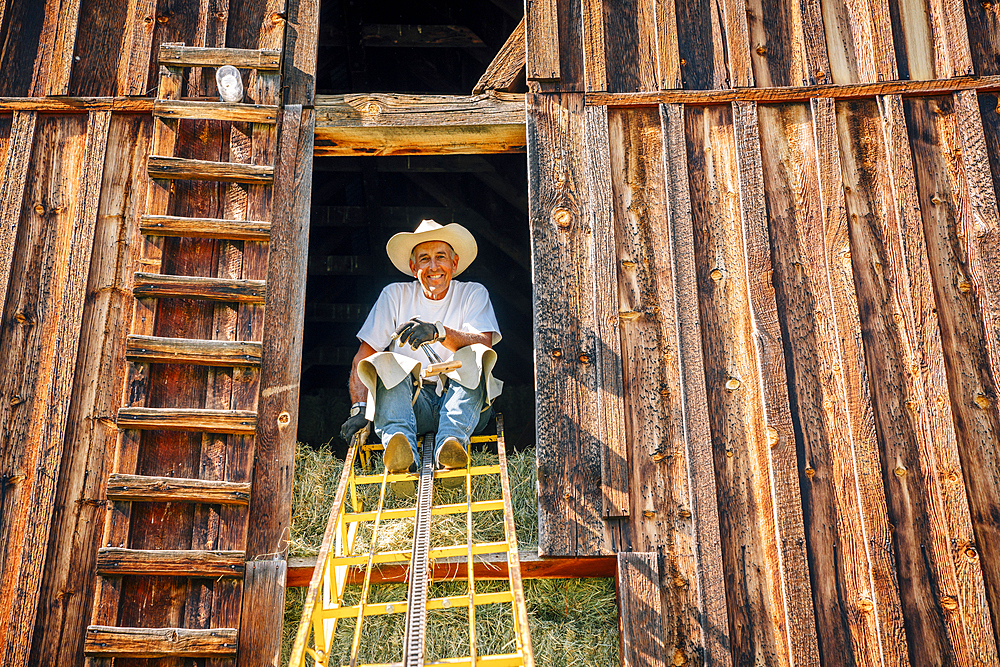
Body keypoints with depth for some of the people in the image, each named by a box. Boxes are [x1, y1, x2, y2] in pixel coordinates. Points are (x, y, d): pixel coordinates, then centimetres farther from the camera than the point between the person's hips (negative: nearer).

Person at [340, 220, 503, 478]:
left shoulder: (473, 294, 8)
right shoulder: (395, 295, 10)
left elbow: (484, 344, -12)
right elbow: (363, 357, 4)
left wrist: (439, 332, -30)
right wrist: (359, 409, -11)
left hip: (458, 400, -1)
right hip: (412, 402, 1)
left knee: (474, 358, -27)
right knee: (384, 363, -26)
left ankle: (452, 441, -50)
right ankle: (400, 445, -51)